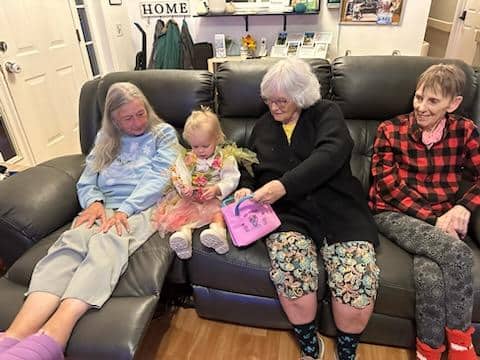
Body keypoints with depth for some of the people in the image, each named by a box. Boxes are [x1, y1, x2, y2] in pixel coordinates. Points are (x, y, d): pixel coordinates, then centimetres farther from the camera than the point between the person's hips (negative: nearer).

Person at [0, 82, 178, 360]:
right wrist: (94, 202, -6)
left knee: (107, 243, -37)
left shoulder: (163, 133, 13)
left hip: (142, 208, -3)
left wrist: (124, 210, -14)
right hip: (105, 208, 4)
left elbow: (157, 180, -2)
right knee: (71, 240, -31)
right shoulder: (104, 139, 25)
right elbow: (86, 181, 18)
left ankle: (52, 336, -55)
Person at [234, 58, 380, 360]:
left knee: (358, 278, -25)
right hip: (288, 213, 2)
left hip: (338, 209, -1)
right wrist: (246, 189, 3)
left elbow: (331, 154, -14)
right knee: (290, 271, -29)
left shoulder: (326, 113, 6)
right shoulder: (263, 125, 19)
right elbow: (250, 169, 27)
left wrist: (284, 184, -27)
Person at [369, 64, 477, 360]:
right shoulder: (391, 130, 0)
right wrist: (433, 217, -15)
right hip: (395, 215, -2)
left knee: (429, 272, -30)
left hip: (442, 219, 2)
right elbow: (388, 187, -7)